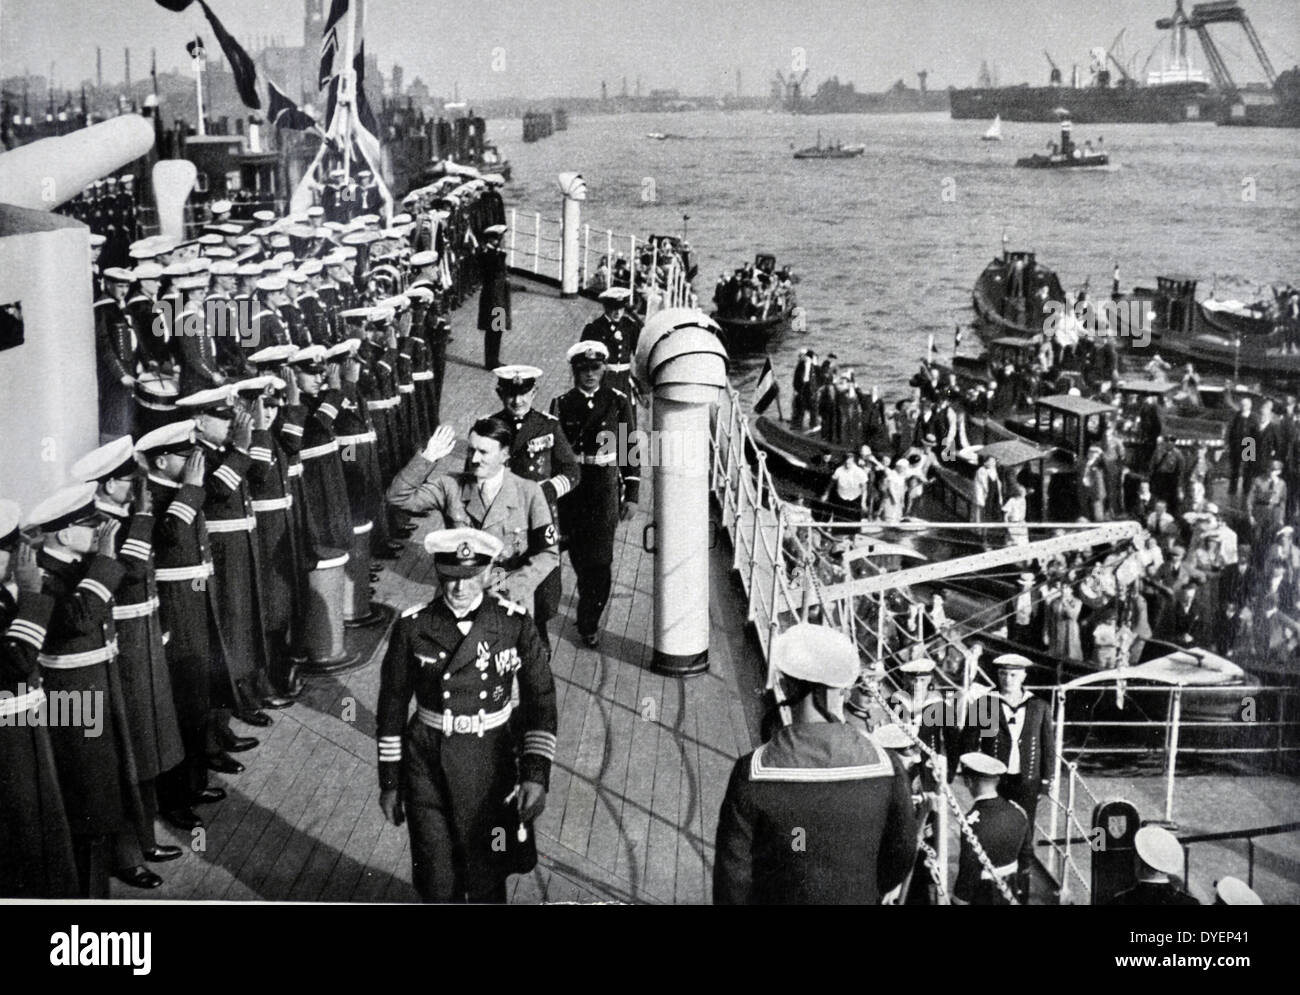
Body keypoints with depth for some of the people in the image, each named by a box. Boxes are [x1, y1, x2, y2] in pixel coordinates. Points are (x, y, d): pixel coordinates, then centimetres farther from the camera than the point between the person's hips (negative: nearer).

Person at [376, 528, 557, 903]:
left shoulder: (514, 625, -9)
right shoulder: (412, 627, -7)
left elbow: (541, 702, -5)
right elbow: (392, 706, 2)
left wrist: (536, 774, -13)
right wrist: (389, 782, 4)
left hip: (491, 762, 0)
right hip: (426, 762, 0)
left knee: (486, 879, 11)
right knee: (437, 881, 7)